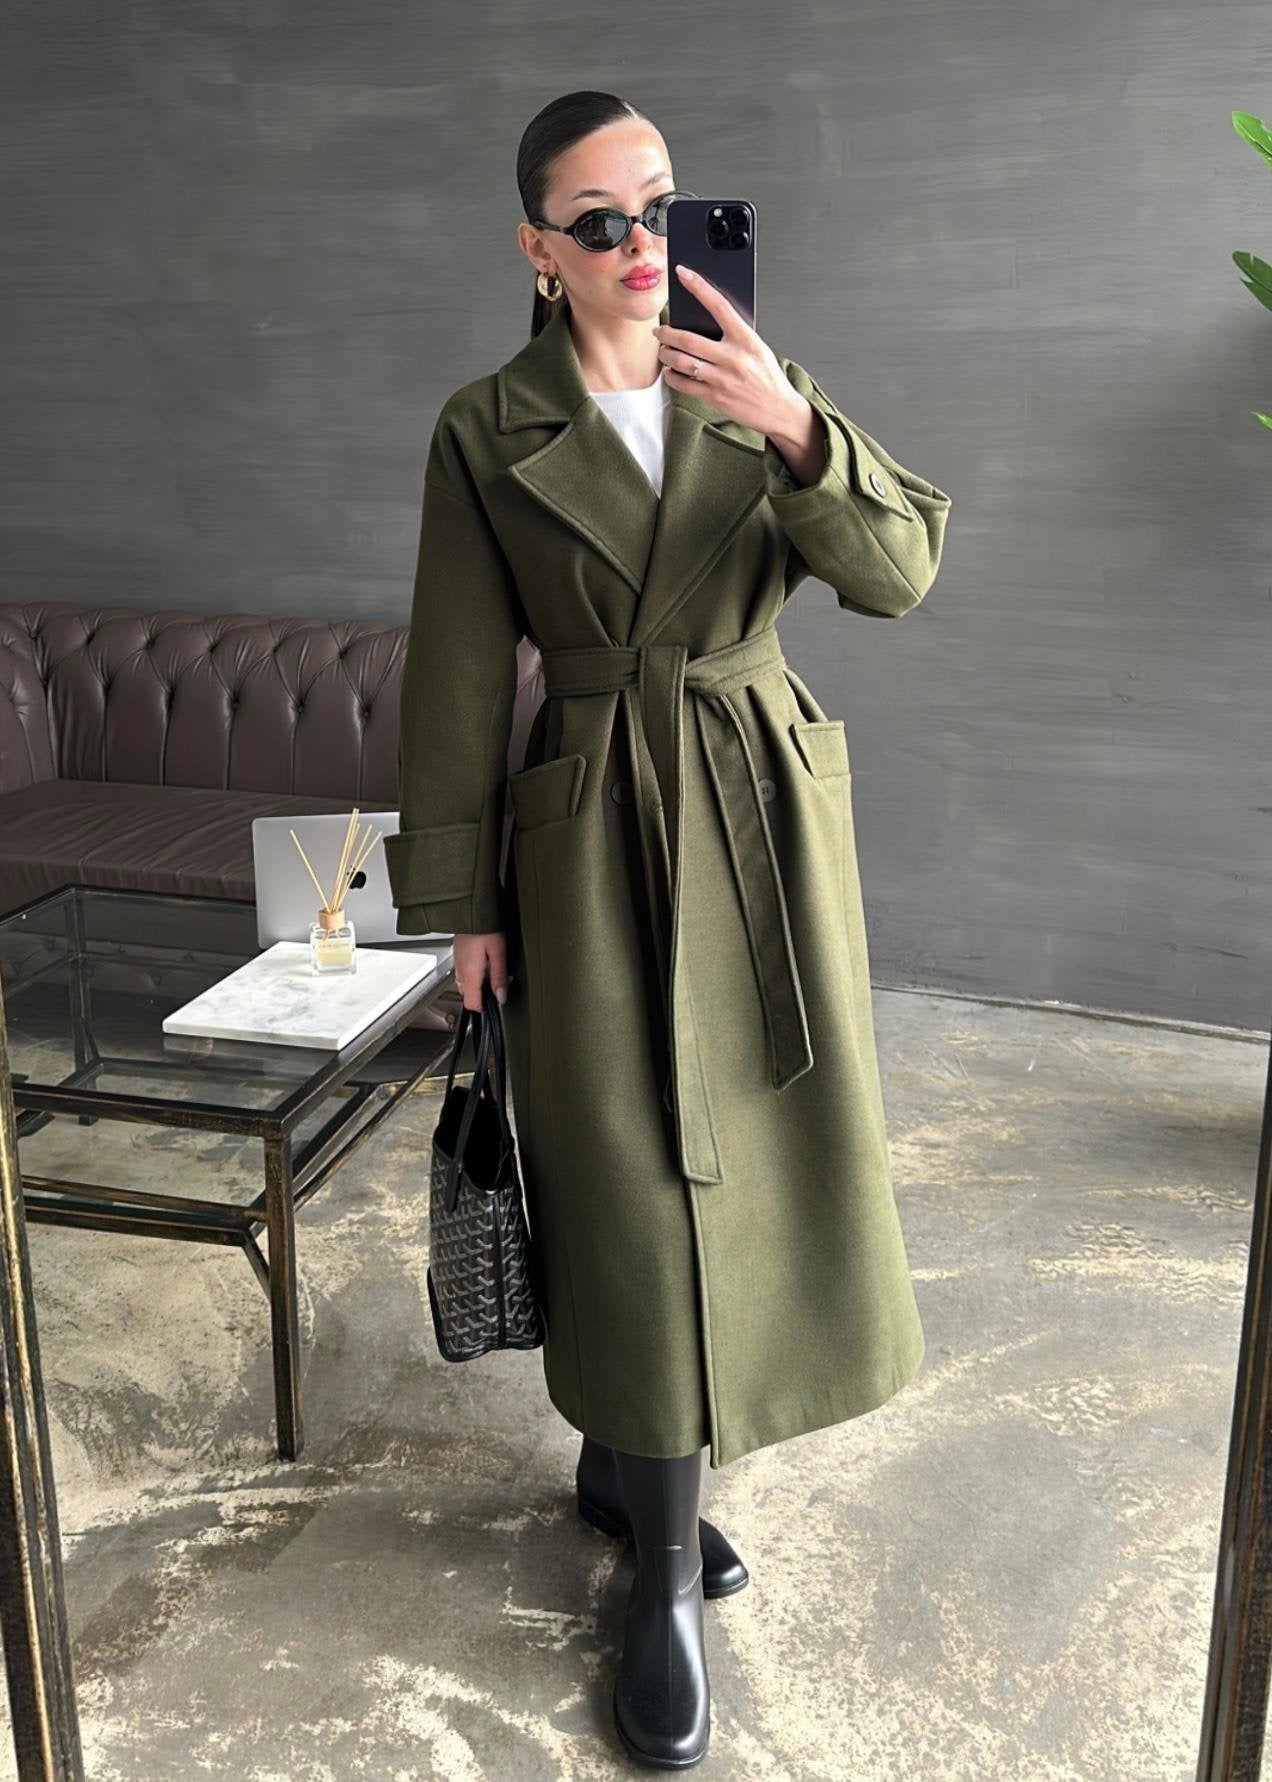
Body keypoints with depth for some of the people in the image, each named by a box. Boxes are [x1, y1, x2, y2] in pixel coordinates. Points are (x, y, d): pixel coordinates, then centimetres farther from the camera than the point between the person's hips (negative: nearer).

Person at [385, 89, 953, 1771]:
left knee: (758, 1167, 11)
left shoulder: (758, 390, 4)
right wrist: (460, 903, -2)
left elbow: (900, 570, -8)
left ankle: (621, 1460, 35)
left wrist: (797, 430, -26)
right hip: (597, 846, -3)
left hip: (768, 828, 4)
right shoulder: (485, 430, -2)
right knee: (641, 1199, 0)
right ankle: (666, 1579, 16)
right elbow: (456, 685, -1)